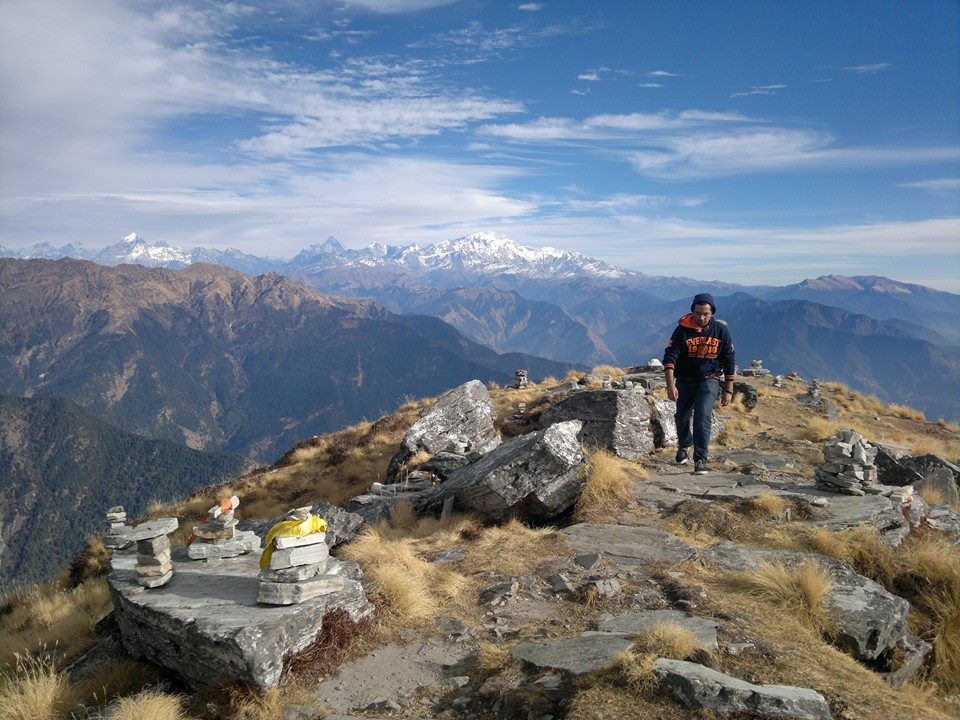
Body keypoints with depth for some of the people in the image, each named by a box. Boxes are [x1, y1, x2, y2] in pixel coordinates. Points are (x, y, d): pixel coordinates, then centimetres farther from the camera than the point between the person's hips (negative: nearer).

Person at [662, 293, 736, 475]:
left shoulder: (721, 330, -8)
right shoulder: (682, 329, -13)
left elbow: (729, 361, 0)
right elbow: (670, 357, -15)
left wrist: (728, 390, 0)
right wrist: (670, 385, -26)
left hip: (709, 379, -1)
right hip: (685, 379, 1)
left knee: (702, 417, -17)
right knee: (682, 417, 14)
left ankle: (700, 460, -12)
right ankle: (684, 445, 44)